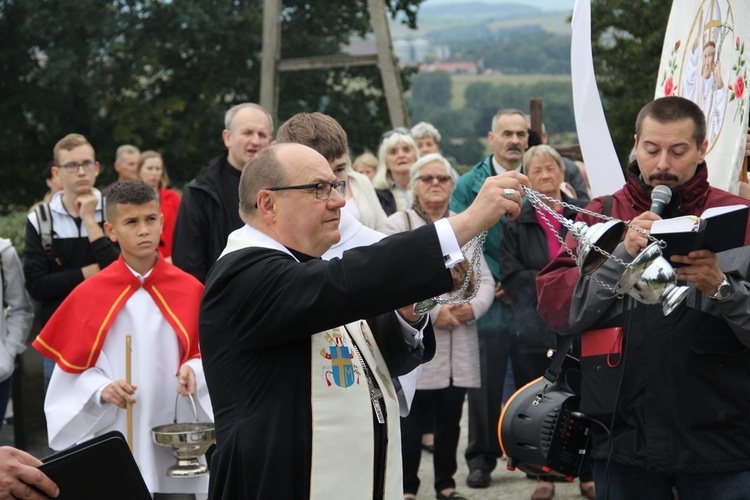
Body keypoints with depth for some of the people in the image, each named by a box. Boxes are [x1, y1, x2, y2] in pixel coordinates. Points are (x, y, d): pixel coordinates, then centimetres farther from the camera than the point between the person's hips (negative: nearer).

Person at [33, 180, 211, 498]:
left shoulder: (189, 290, 2)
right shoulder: (89, 295, 0)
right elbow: (72, 369, 3)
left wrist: (193, 371, -14)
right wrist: (101, 389, -15)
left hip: (176, 435, 1)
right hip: (113, 433, -1)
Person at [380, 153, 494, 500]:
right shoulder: (397, 224, -3)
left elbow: (485, 279, 11)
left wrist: (473, 307, -9)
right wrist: (433, 313, -17)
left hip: (460, 347, 5)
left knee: (450, 419, 10)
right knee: (412, 421, -1)